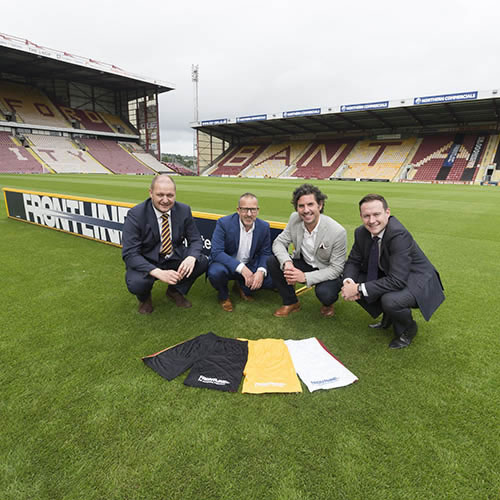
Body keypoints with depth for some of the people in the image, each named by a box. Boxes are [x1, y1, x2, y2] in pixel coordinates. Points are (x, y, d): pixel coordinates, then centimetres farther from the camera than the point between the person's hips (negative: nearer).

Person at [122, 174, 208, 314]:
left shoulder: (184, 210, -9)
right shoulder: (135, 214, -19)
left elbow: (195, 240, -4)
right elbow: (129, 253, -23)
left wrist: (191, 257, -29)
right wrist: (158, 273, -39)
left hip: (175, 259, 4)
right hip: (145, 263, -3)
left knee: (202, 262, -20)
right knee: (136, 284, -33)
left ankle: (175, 290, 10)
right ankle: (144, 297, 8)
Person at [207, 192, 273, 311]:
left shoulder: (264, 227, -7)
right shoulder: (224, 223, -19)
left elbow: (265, 253, 0)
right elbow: (216, 252, -24)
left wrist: (261, 271, -23)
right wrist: (241, 267, -34)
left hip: (250, 266, 4)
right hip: (227, 264, -3)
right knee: (215, 272, -36)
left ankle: (242, 285, 14)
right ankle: (223, 294, 2)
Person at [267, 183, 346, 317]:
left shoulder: (338, 232, -27)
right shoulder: (294, 218, -14)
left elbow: (336, 268, -21)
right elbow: (279, 242, -8)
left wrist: (305, 277, -33)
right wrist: (286, 262, -31)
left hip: (327, 271, -4)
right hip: (304, 263, 4)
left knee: (324, 293, -35)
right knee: (272, 261, -17)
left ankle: (327, 304, 8)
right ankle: (291, 302, 4)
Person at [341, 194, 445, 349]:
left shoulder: (399, 235, -31)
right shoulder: (361, 233, -9)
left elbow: (397, 280, -35)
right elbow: (353, 261, -1)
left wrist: (359, 289, -35)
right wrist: (349, 281, -23)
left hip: (416, 281, -7)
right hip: (386, 275, 7)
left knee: (390, 300, -35)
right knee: (351, 283, -7)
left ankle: (408, 328, 3)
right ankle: (387, 318, 14)